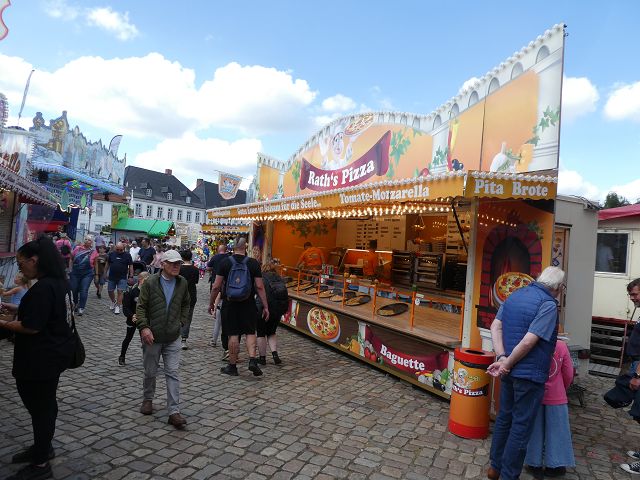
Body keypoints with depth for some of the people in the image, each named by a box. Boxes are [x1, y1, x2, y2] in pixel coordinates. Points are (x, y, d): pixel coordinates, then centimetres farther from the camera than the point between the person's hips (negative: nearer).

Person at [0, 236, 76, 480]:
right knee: (44, 403, 24)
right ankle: (42, 447, 42)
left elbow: (31, 327, -23)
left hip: (41, 359, -9)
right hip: (54, 353, 10)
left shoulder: (43, 288, -24)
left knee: (41, 407, 5)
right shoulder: (59, 282, 6)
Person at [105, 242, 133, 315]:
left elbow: (131, 266, -2)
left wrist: (131, 276, -6)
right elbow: (107, 264, 12)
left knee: (120, 291, -5)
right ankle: (113, 302, 37)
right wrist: (105, 273, 11)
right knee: (110, 291, 10)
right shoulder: (111, 254, 3)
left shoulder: (127, 255, -3)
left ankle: (118, 307, 4)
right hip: (112, 277, 3)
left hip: (122, 277, -3)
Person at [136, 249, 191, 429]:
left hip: (173, 337, 2)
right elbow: (140, 307, -7)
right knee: (150, 372, 14)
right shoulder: (150, 283, -8)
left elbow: (186, 304, 17)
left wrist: (181, 322, 8)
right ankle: (148, 399, 40)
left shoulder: (182, 283, 2)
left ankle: (174, 411, 1)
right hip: (152, 336, -1)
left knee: (173, 373, -2)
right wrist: (143, 327, -17)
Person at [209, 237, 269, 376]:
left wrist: (211, 303, 11)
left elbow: (216, 286, -3)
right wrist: (265, 307, 1)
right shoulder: (253, 263, -3)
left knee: (233, 335, 7)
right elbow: (259, 287, -4)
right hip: (248, 304, 0)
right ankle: (252, 360, -2)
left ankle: (232, 366, 16)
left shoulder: (225, 262, -3)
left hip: (230, 304, 0)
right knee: (250, 333, 12)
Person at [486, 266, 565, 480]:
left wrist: (502, 358, -6)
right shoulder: (548, 304, -16)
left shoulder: (515, 295, 7)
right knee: (521, 426, 6)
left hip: (510, 371, 7)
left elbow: (495, 327, 1)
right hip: (530, 373, -7)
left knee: (504, 417, 19)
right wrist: (507, 364, -13)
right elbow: (528, 342, -23)